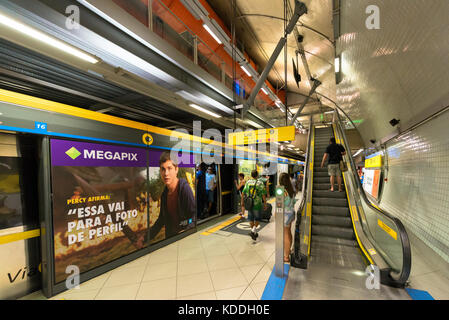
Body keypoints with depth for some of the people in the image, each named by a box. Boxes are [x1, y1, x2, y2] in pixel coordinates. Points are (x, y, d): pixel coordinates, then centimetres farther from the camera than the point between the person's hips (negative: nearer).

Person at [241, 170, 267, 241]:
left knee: (251, 219, 18)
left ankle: (254, 232, 29)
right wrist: (265, 204, 1)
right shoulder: (260, 183, -10)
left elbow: (243, 194, 0)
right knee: (257, 219, 14)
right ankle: (253, 230, -4)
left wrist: (242, 205, 8)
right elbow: (263, 195, -11)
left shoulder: (247, 182, 0)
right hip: (257, 205, -3)